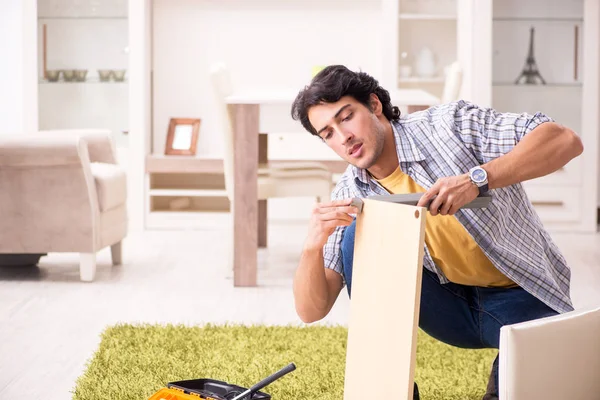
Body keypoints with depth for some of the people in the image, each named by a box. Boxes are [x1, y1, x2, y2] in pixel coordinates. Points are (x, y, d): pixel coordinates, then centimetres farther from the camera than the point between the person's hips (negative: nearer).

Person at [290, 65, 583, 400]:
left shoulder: (448, 124, -16)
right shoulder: (350, 196, -5)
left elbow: (566, 141, -26)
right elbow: (312, 311, -7)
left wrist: (476, 178, -38)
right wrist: (313, 247, -28)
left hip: (521, 297, -3)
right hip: (450, 301, 4)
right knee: (358, 236, -17)